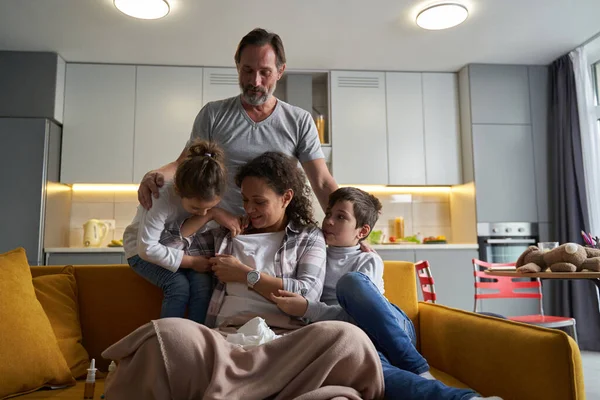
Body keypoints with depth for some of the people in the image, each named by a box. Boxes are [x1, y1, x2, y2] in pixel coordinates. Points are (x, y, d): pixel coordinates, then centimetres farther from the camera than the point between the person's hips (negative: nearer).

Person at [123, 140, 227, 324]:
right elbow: (147, 248, -30)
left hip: (179, 247, 4)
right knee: (179, 285, -28)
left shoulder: (207, 198, -20)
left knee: (203, 282, -23)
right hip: (143, 250, -4)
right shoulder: (162, 199, -33)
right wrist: (191, 261, -28)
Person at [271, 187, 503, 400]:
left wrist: (307, 309, -18)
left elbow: (354, 314, -6)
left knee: (350, 281, -34)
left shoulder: (368, 262, 9)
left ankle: (417, 370, -29)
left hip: (394, 332, 0)